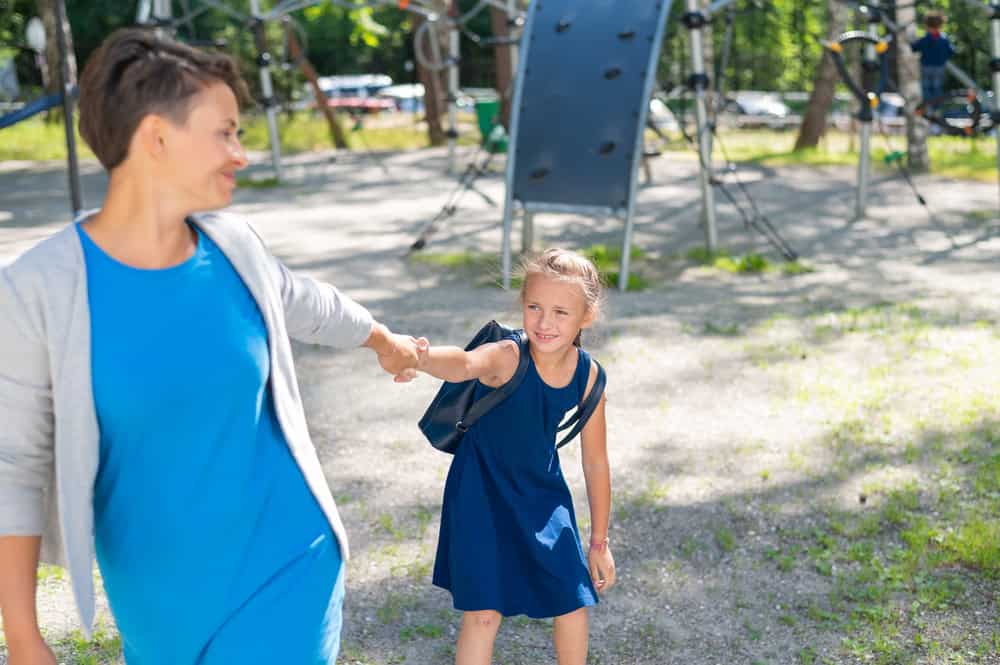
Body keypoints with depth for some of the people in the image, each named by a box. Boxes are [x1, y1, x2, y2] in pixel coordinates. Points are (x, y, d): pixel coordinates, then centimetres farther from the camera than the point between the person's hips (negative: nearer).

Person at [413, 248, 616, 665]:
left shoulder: (588, 376, -14)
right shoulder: (508, 357, -28)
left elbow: (595, 462, -3)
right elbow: (466, 365, -54)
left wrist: (599, 542, 5)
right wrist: (422, 358, -78)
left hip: (543, 493, 4)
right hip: (483, 491, -4)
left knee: (572, 601, 12)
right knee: (484, 612, -3)